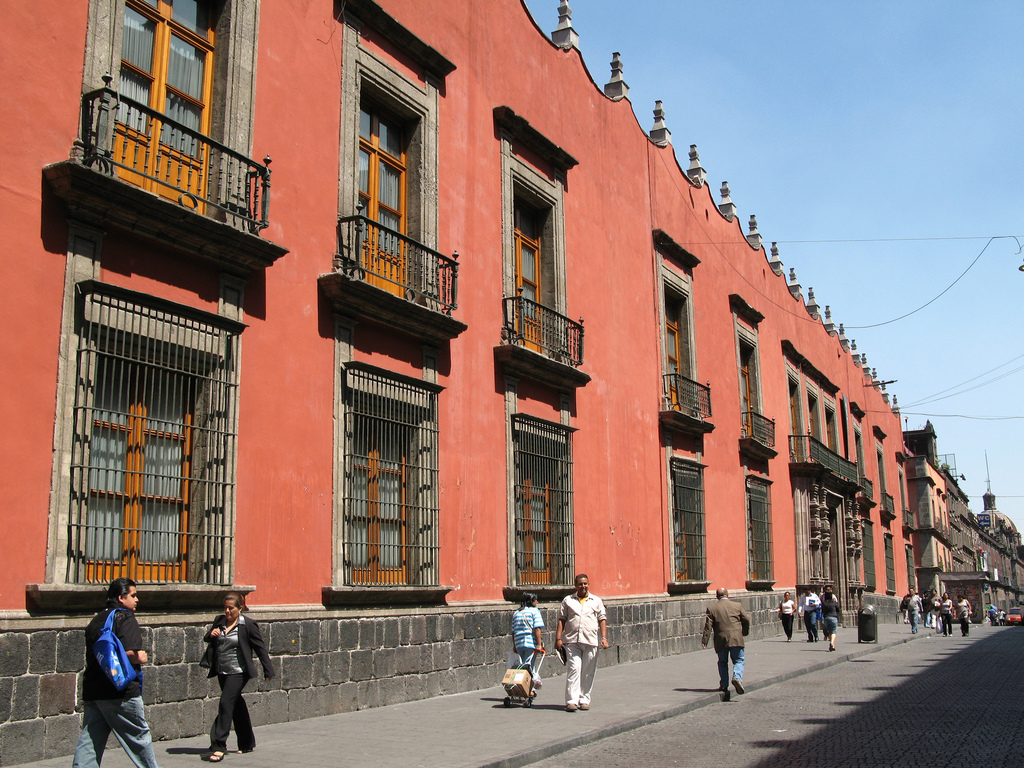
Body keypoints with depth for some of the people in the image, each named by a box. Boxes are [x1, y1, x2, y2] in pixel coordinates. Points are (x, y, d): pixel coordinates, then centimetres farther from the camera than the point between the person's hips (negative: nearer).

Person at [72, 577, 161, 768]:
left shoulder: (96, 620, 17)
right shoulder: (126, 619, -9)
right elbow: (129, 653, -23)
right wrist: (141, 658, -3)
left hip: (92, 691, 7)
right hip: (120, 693, -7)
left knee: (89, 741, 6)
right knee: (139, 737, 7)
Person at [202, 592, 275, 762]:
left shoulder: (248, 625, -9)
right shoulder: (219, 621, 7)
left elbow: (260, 648, -5)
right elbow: (207, 639, 19)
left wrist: (268, 670, -5)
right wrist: (211, 634, -5)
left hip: (238, 672, -6)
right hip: (222, 672, 6)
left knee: (226, 703, -14)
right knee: (237, 705, 15)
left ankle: (218, 746, -13)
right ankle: (247, 743, 27)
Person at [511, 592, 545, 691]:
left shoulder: (516, 613, 18)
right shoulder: (534, 611, 0)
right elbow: (537, 629, -11)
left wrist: (514, 645, 23)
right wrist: (539, 644, -15)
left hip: (518, 644, 6)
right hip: (531, 642, -6)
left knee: (527, 665, 18)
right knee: (529, 665, -4)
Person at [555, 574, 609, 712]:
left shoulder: (596, 601, 15)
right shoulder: (568, 600, 13)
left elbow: (602, 619, 11)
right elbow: (561, 620, 9)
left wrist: (604, 637, -1)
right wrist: (558, 638, 0)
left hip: (590, 641, 1)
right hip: (572, 641, -1)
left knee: (588, 672, 3)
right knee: (573, 670, -9)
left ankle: (584, 700, 12)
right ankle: (572, 701, -10)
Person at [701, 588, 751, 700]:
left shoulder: (711, 608, 4)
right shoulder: (737, 605, 7)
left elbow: (708, 625, -2)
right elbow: (746, 619, 10)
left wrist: (705, 640, -2)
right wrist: (745, 632, 27)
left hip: (720, 640, 1)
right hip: (736, 639, 0)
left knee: (722, 662, 15)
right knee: (738, 660, 7)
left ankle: (724, 684, 11)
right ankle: (737, 677, -19)